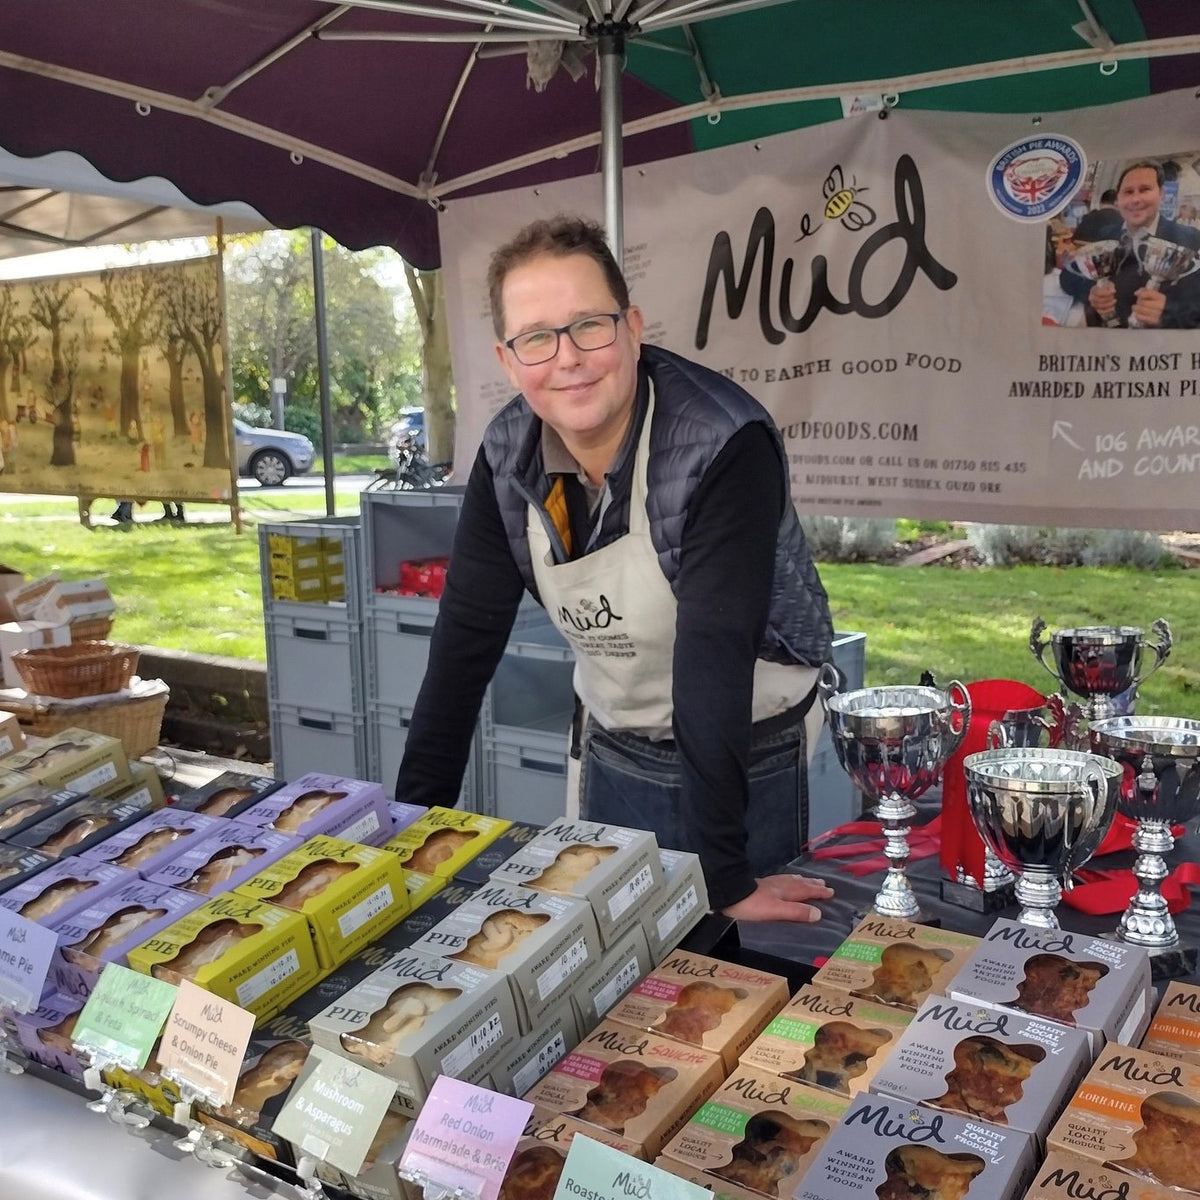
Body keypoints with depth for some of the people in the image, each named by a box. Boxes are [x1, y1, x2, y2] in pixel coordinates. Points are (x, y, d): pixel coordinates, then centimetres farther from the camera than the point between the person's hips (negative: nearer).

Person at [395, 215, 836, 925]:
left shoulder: (725, 445, -28)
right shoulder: (509, 454, -10)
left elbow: (713, 659, -33)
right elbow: (466, 636, -7)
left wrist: (725, 879, -31)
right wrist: (415, 819, -9)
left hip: (748, 759, -5)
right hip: (614, 753, 5)